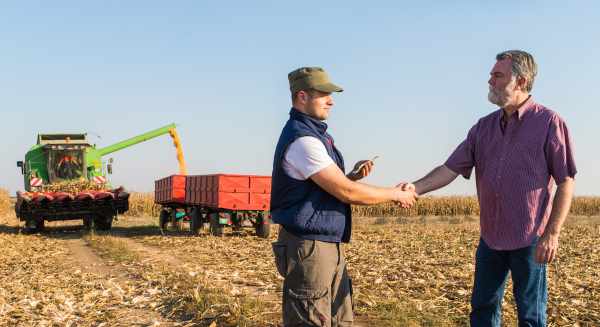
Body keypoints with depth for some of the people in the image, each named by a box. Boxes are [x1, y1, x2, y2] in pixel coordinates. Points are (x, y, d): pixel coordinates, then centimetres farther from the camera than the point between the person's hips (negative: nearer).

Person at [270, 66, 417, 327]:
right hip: (308, 247, -10)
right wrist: (395, 194, -8)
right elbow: (346, 192, -20)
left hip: (329, 246, 10)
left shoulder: (315, 134, 14)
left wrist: (352, 176, 2)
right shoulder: (302, 139, -19)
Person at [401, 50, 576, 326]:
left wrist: (552, 234, -15)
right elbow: (451, 168, 2)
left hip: (530, 239, -5)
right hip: (490, 237, 5)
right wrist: (416, 188, -14)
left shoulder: (548, 122, -8)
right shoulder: (484, 127, 7)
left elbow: (566, 182, -9)